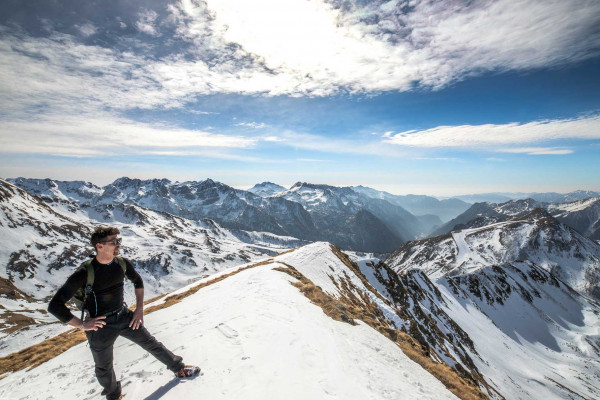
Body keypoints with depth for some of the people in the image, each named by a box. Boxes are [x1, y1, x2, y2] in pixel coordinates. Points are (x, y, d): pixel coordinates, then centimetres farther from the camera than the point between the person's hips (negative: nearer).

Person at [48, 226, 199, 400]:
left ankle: (179, 369, 32)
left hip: (124, 316, 4)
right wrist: (82, 324, -16)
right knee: (104, 369, 17)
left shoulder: (122, 264, -10)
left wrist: (139, 309, 5)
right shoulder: (84, 273, -24)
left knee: (151, 343, 13)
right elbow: (54, 306, -17)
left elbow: (137, 281, 10)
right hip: (100, 325, -3)